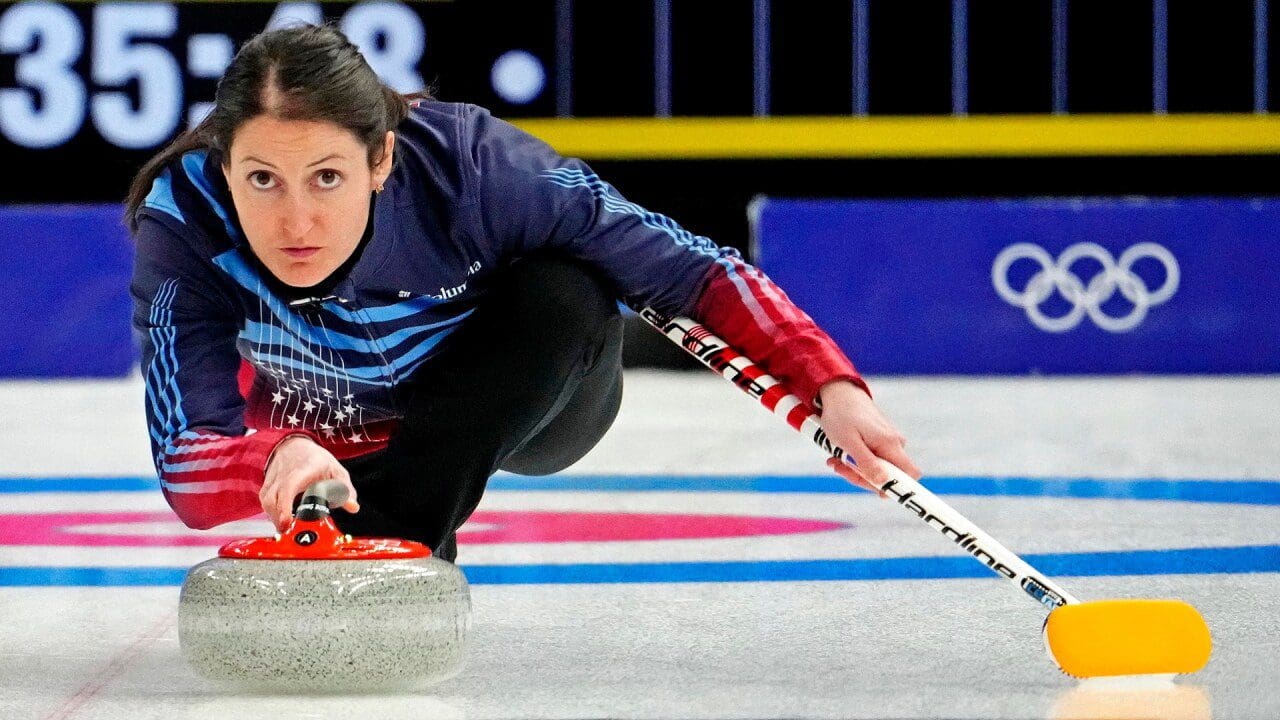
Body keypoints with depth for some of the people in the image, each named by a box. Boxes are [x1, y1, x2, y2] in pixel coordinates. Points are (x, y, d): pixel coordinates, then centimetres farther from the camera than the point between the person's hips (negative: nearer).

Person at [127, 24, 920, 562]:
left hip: (527, 403, -5)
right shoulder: (184, 223, -33)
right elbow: (187, 474, -37)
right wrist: (275, 461, -60)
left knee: (564, 294, -31)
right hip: (338, 434, 5)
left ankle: (389, 538, -23)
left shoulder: (468, 163, -37)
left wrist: (831, 386, -40)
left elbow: (689, 268, -28)